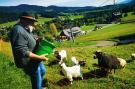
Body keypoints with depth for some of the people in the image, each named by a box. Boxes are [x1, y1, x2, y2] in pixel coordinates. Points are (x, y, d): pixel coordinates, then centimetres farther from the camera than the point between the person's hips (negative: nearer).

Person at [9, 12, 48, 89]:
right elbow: (23, 52, -33)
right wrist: (40, 57, -27)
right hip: (29, 63, -11)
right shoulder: (19, 31, -29)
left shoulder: (25, 29, 4)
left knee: (43, 71, 30)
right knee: (36, 82, 8)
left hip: (34, 60, 11)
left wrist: (37, 40, -1)